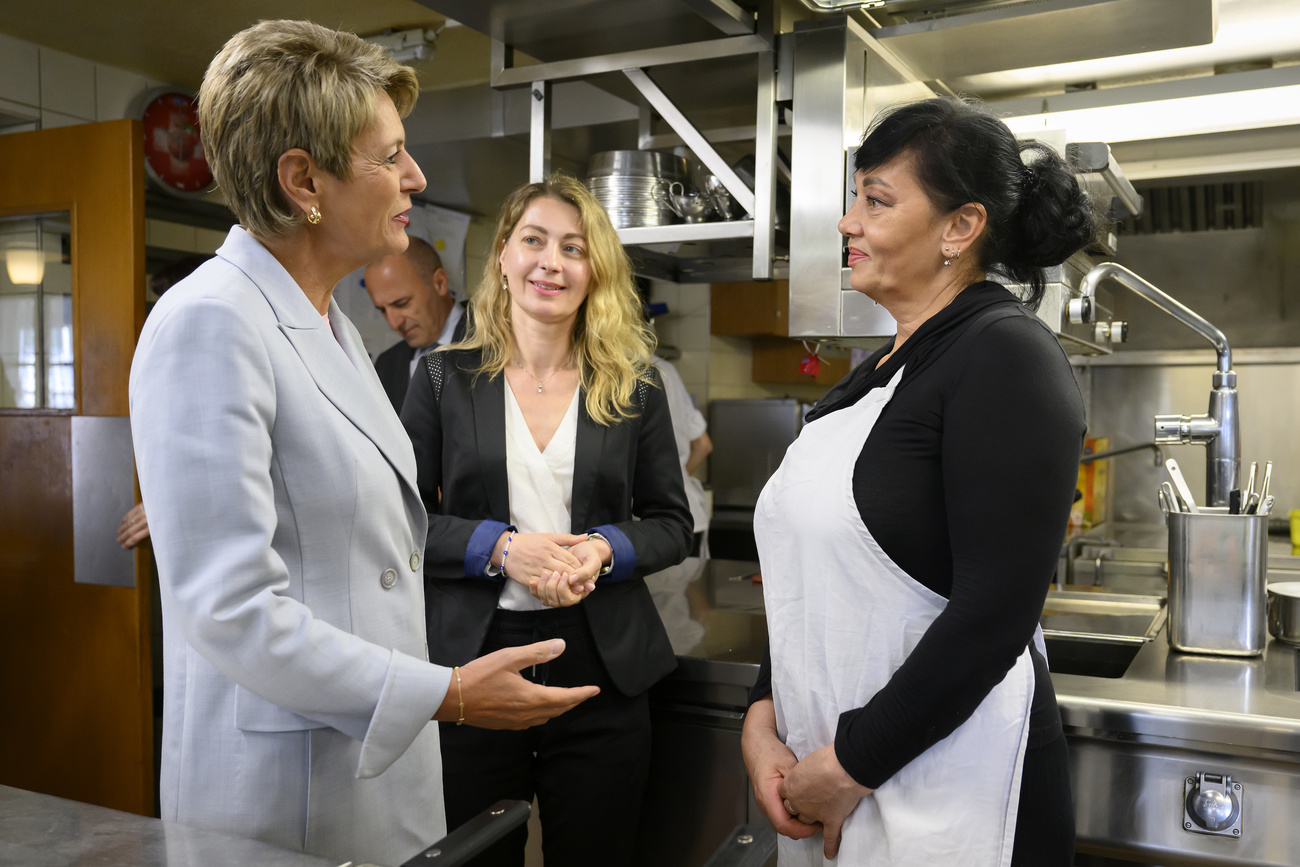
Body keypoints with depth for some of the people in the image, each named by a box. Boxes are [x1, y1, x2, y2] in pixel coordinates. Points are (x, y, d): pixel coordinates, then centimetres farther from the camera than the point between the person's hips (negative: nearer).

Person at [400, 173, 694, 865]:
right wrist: (500, 547, -16)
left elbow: (671, 524, 7)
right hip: (470, 660, 0)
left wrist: (604, 549, -13)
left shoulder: (633, 386, 4)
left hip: (600, 668, 1)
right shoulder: (445, 377, 2)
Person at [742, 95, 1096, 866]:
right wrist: (764, 718, 0)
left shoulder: (1007, 358, -14)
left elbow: (996, 613, -20)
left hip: (946, 795, -7)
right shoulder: (875, 374, 9)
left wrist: (850, 764, -15)